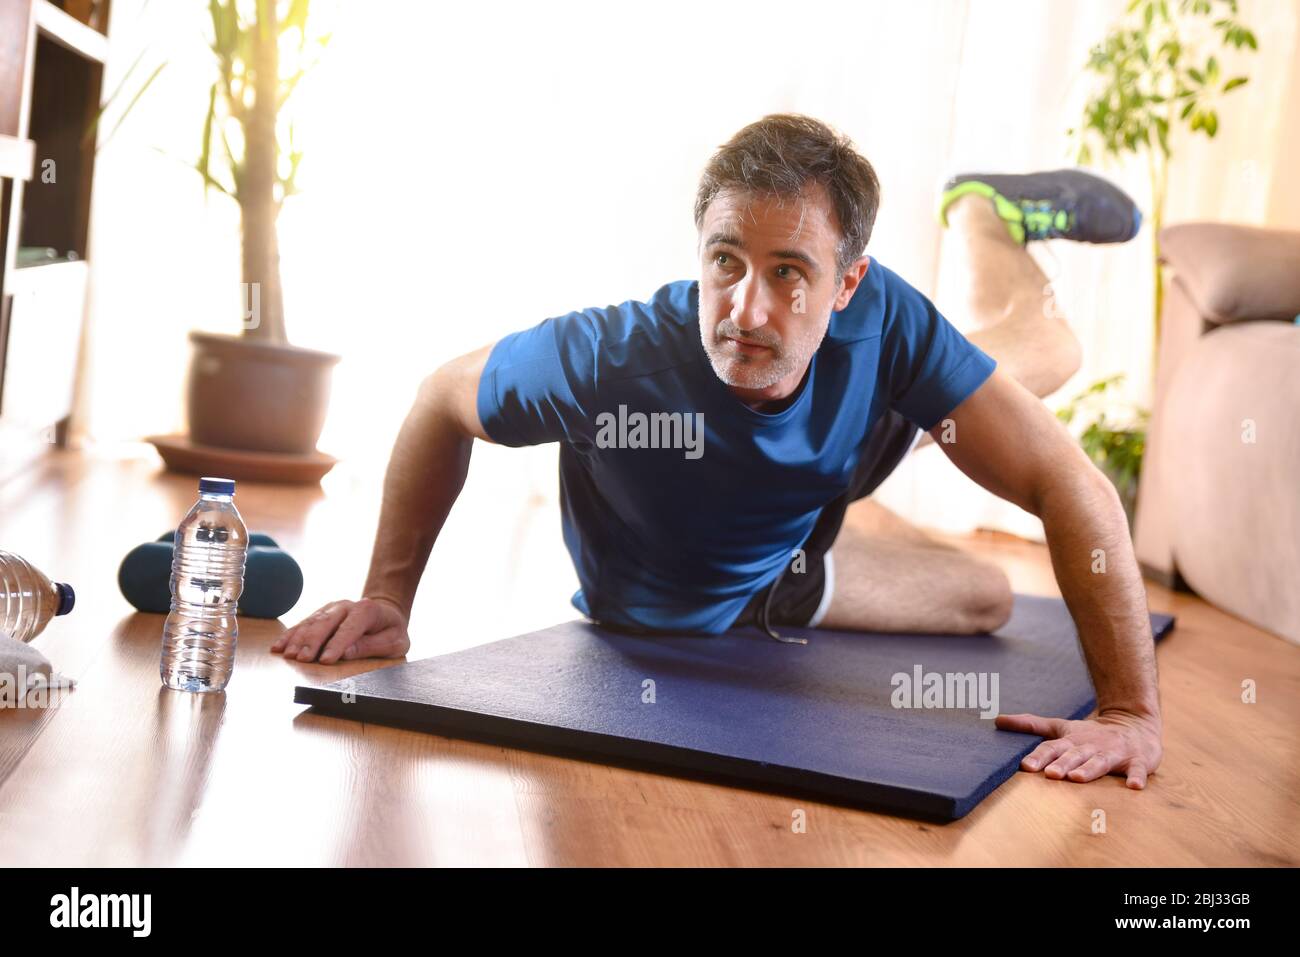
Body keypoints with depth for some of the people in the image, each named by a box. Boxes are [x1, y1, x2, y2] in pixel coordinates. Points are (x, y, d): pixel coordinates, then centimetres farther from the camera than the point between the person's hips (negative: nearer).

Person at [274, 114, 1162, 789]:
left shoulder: (884, 325, -41)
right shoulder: (605, 359, -46)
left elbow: (1069, 485, -37)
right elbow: (442, 403, -25)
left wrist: (1132, 711, -42)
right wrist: (387, 600, -25)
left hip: (803, 515, 2)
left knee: (1043, 353, 19)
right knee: (986, 596, 17)